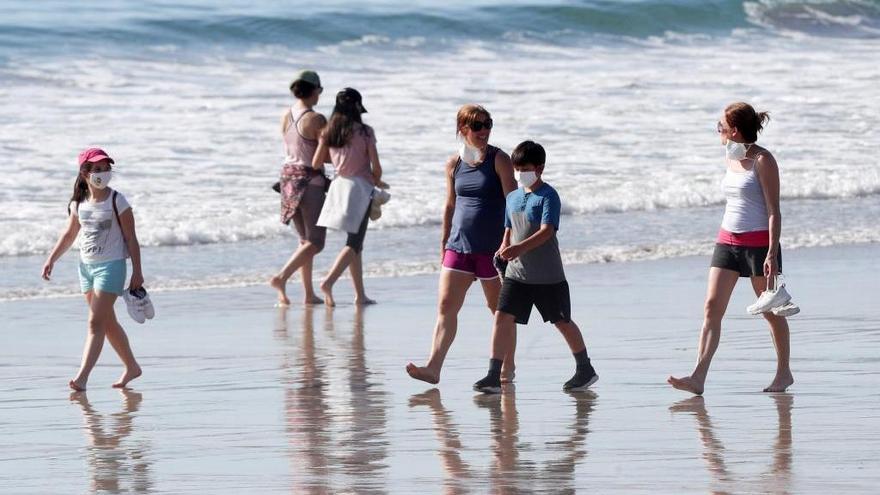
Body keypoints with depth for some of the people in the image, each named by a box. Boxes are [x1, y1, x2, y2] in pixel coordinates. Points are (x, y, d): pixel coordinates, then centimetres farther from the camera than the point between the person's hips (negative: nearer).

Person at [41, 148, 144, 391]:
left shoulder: (117, 202, -10)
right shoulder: (79, 203, 5)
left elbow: (131, 239, -7)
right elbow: (69, 234, 17)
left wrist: (137, 272, -9)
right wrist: (51, 259, 8)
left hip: (110, 265, -6)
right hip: (86, 266, 6)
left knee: (96, 323, -13)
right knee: (108, 323, 15)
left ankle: (82, 377, -19)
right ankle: (131, 367, 30)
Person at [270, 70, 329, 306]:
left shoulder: (286, 116, 6)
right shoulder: (316, 120, -15)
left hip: (288, 174, 7)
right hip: (310, 179, -7)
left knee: (305, 239, 16)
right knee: (315, 242, -3)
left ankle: (309, 294, 15)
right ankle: (281, 277, -21)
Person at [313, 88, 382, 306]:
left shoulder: (328, 132, 2)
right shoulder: (365, 131, -10)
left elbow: (316, 163, 5)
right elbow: (376, 166, -9)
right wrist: (376, 181, 12)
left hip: (339, 185, 6)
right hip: (360, 186, -6)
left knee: (356, 241, 15)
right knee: (354, 243, -5)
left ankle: (360, 294, 16)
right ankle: (329, 281, -25)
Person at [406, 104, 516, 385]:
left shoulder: (499, 160, -5)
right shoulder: (454, 164, 8)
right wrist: (443, 244, 15)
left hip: (491, 247, -4)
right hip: (459, 246, 4)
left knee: (499, 309, 8)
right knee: (446, 306, -7)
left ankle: (507, 369, 21)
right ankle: (433, 368, -14)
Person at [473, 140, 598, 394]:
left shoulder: (548, 196, -12)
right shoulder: (512, 198, 10)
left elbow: (547, 231, -24)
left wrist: (520, 248, -38)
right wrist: (504, 247, 0)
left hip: (547, 275, -5)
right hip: (516, 272, 6)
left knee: (562, 322, 8)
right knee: (502, 317, -9)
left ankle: (585, 370, 26)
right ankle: (494, 376, -9)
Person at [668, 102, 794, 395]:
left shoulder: (762, 161, -11)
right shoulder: (732, 160, 12)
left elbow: (773, 210, -14)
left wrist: (772, 253, -20)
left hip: (758, 241, -7)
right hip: (727, 240, 7)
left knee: (770, 310, 6)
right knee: (712, 306, -6)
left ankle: (784, 373, 21)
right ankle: (698, 378, -14)